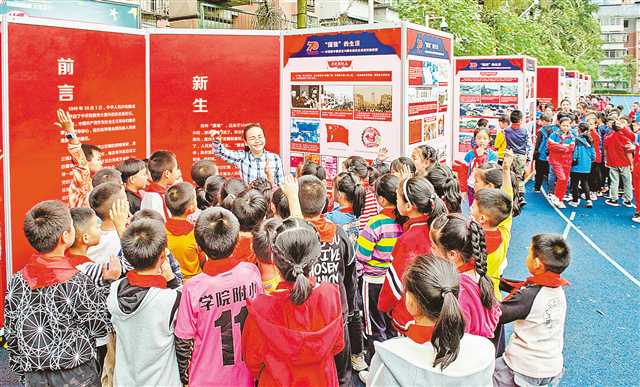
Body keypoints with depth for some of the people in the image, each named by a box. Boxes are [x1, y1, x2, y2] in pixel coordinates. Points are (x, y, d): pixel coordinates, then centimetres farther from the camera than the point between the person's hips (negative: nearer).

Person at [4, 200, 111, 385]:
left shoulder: (17, 281, -7)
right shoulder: (78, 283, -22)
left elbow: (11, 336, 2)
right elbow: (102, 327, -9)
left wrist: (23, 373, 15)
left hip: (34, 377, 4)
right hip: (76, 376, -4)